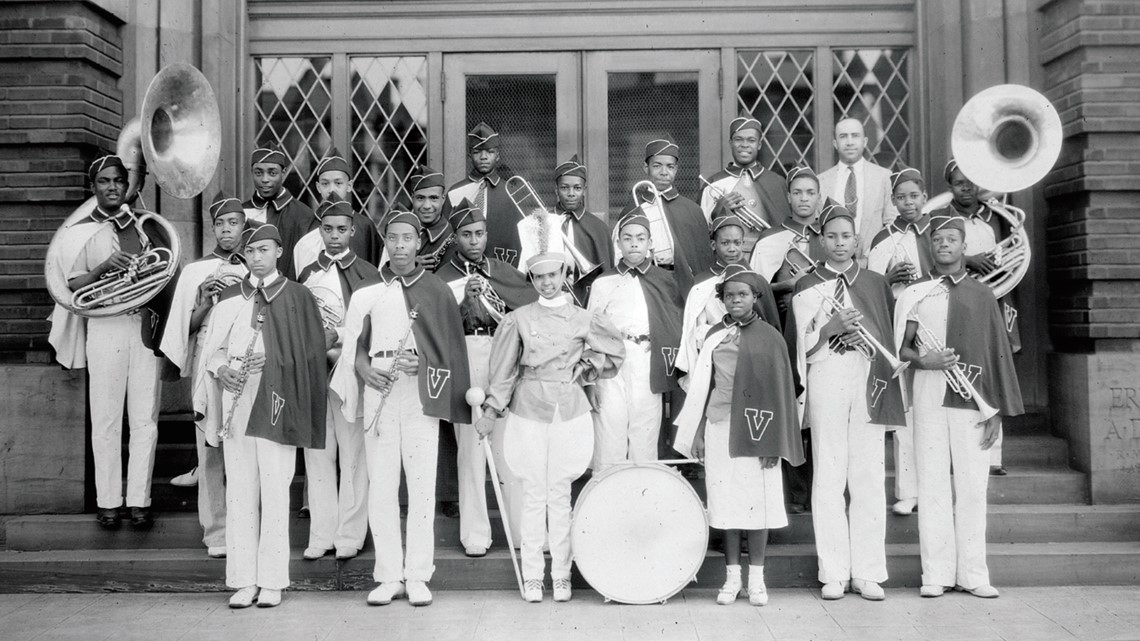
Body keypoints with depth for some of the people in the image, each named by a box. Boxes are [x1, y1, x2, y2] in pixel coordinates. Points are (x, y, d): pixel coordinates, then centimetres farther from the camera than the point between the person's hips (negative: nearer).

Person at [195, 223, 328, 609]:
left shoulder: (297, 297, 3)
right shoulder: (230, 298, 13)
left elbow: (308, 353, 1)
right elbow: (211, 346, 14)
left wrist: (268, 366, -9)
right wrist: (221, 370, -5)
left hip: (275, 402, -3)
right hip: (235, 401, 3)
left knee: (274, 491, -3)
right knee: (238, 491, 4)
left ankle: (272, 581, 4)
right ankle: (244, 580, 10)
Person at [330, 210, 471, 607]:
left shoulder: (436, 290, 8)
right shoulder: (367, 291, 12)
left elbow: (449, 349, 6)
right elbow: (354, 344, 14)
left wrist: (420, 363, -10)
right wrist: (364, 367, -5)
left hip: (421, 392, -1)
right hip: (378, 393, 1)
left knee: (422, 484, -3)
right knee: (380, 484, 1)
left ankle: (417, 576, 5)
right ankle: (389, 576, 9)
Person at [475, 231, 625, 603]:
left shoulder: (582, 319, 6)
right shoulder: (519, 319, 3)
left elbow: (615, 352, 19)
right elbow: (504, 369, 6)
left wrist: (585, 373, 10)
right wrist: (492, 410, 4)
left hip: (569, 412, 1)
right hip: (529, 410, -1)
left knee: (560, 493, 3)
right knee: (534, 493, 1)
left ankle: (562, 576, 12)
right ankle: (531, 576, 9)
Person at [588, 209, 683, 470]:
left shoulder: (665, 280, 13)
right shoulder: (603, 282, 11)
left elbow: (679, 324, 14)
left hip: (649, 362, 1)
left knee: (646, 433, 0)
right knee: (610, 425, -6)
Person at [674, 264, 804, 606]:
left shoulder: (769, 337, -1)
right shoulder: (715, 335, 8)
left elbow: (779, 390, -2)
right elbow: (701, 386, 10)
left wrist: (773, 442, -7)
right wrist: (697, 432, 5)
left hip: (756, 429, -2)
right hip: (719, 427, 2)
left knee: (757, 501, 2)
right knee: (726, 502, 5)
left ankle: (756, 579, 14)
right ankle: (732, 577, 15)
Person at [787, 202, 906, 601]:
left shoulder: (876, 284, 15)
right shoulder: (807, 287, 9)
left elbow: (892, 336, 15)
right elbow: (800, 345, 5)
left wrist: (865, 335, -4)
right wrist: (831, 328, -11)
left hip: (868, 381, 2)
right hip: (826, 379, -2)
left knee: (869, 478, -1)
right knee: (828, 476, -2)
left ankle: (867, 572, 5)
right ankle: (833, 572, 2)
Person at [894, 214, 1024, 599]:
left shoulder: (982, 296, 10)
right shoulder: (915, 293, 8)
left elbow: (997, 353, 9)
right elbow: (899, 348, 9)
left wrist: (996, 410, 3)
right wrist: (923, 360, -13)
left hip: (972, 398, 1)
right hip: (929, 396, -1)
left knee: (972, 485, 1)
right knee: (933, 484, 0)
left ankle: (973, 573, 10)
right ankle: (936, 573, 6)